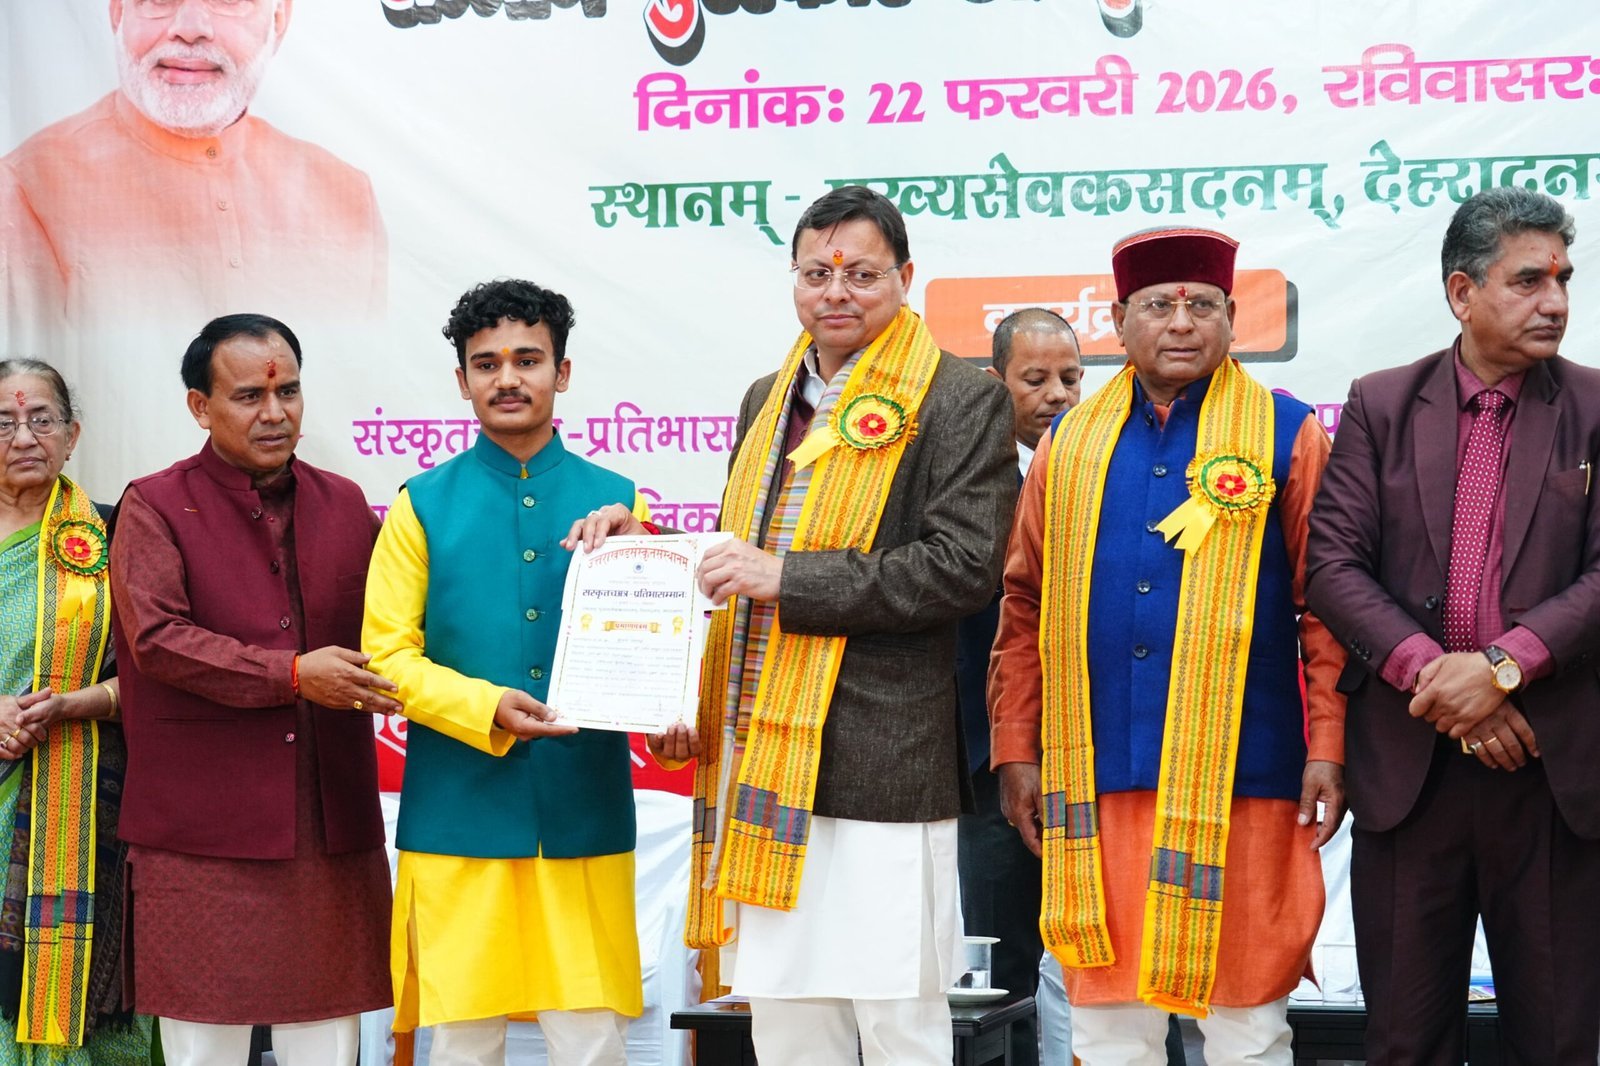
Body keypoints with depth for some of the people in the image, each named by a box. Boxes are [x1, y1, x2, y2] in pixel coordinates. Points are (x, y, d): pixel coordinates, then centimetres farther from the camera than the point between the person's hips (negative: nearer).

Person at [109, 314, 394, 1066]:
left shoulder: (344, 504, 13)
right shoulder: (155, 508, -2)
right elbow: (155, 639, -15)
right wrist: (292, 675, -18)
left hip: (332, 827, 4)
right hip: (203, 829, -4)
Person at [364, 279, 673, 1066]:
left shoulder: (615, 500, 9)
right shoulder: (424, 505, 4)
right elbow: (388, 655, -1)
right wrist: (488, 708, -16)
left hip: (585, 815, 1)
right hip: (459, 817, -1)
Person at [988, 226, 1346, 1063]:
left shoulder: (1286, 435, 3)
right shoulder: (1070, 443, 11)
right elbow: (1026, 607, 12)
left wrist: (1326, 749, -7)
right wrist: (1016, 749, 6)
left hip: (1240, 783, -2)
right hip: (1094, 782, 3)